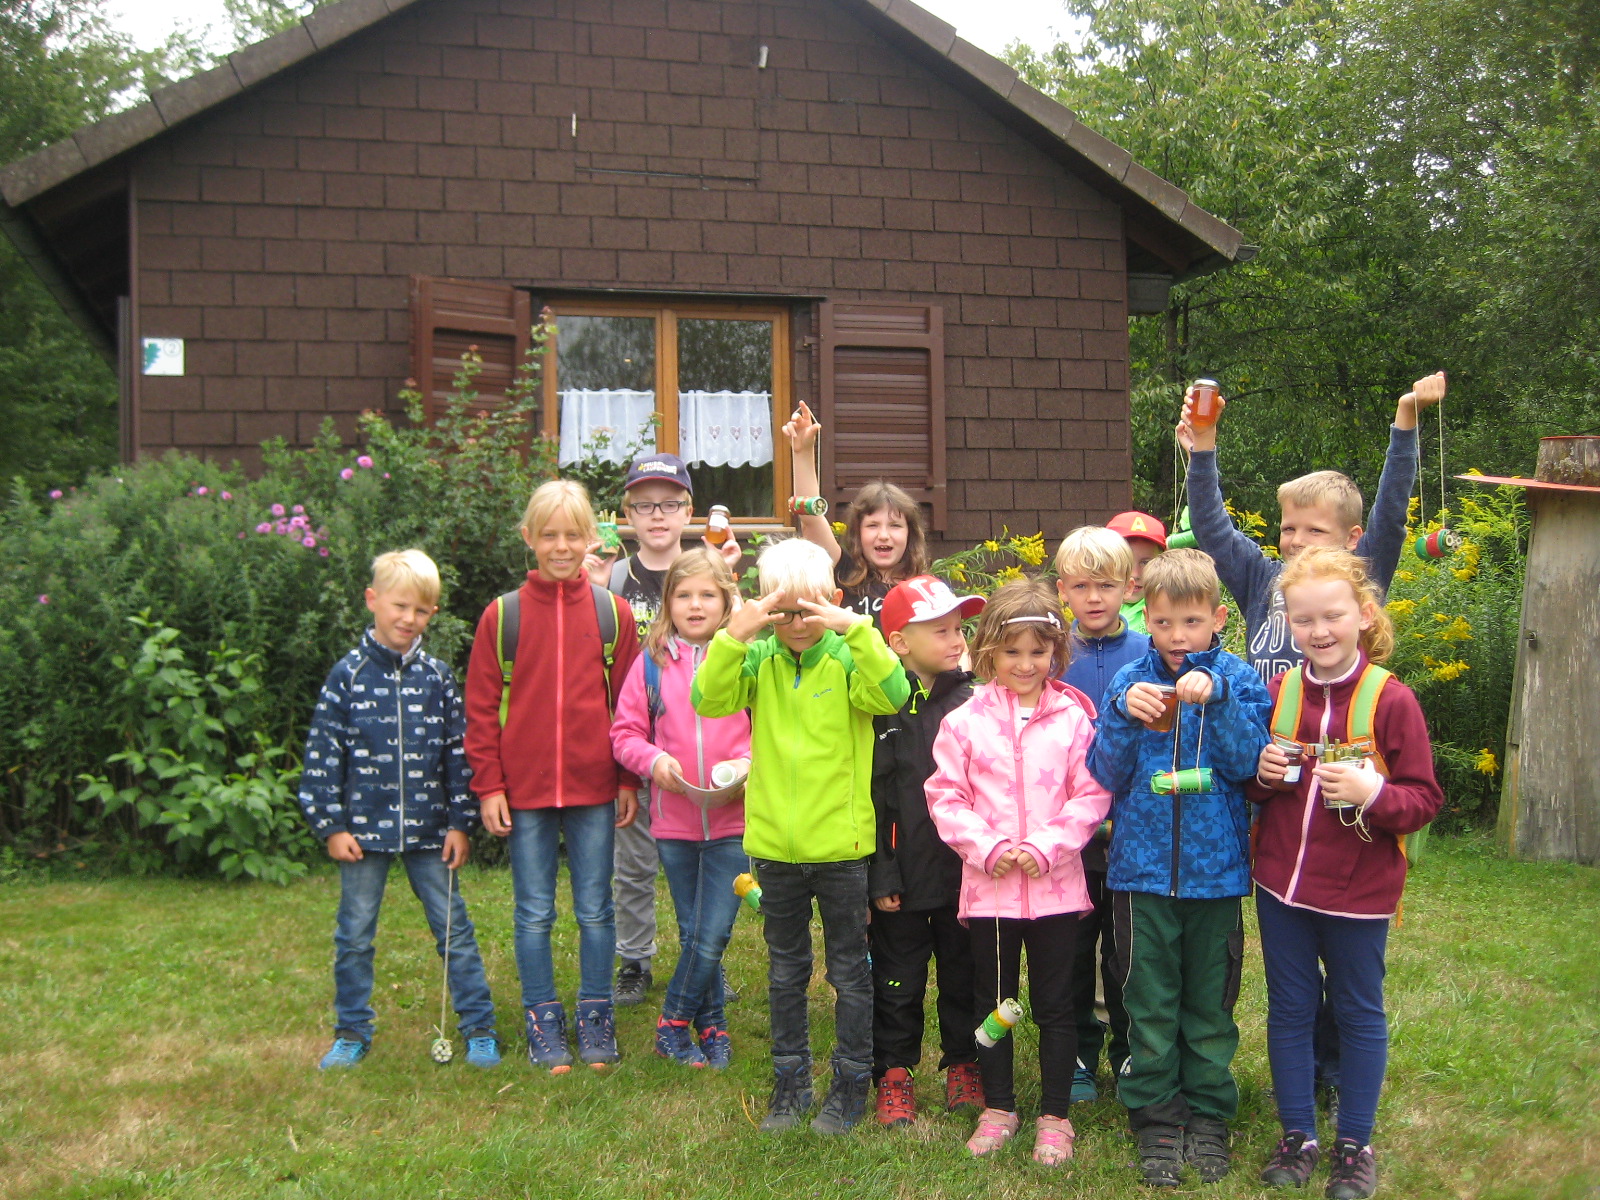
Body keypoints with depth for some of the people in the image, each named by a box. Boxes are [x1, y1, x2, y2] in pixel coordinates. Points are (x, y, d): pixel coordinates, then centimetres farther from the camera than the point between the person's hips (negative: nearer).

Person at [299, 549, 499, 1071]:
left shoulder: (437, 676, 1)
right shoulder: (348, 675, -4)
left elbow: (458, 753, 4)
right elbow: (322, 754, -2)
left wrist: (460, 823, 1)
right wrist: (331, 826, -5)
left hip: (427, 829, 1)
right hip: (364, 828, -1)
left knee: (453, 927, 6)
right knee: (354, 934, 10)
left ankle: (479, 1029, 16)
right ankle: (352, 1034, 24)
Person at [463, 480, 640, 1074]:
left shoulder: (613, 613, 1)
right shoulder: (502, 615, -1)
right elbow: (481, 707, 0)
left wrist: (629, 779, 2)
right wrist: (488, 785, -4)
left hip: (594, 788, 1)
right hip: (523, 790, 0)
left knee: (595, 910, 9)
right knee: (534, 914, 9)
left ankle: (596, 1019, 22)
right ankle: (543, 1023, 21)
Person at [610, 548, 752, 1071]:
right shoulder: (651, 662, 3)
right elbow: (625, 732, 5)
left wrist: (749, 762, -14)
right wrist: (652, 759, -13)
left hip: (733, 818, -2)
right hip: (675, 820, 2)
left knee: (712, 937, -3)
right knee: (695, 934, 12)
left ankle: (675, 1021, 18)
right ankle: (711, 1026, 27)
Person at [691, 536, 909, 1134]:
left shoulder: (847, 657, -8)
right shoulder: (758, 659, -1)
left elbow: (892, 694, -26)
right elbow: (708, 700, -15)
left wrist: (857, 629, -31)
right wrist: (733, 635, -24)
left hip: (841, 842, -3)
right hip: (775, 842, 3)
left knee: (849, 971, 11)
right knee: (785, 971, 16)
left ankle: (851, 1082, 25)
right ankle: (790, 1080, 30)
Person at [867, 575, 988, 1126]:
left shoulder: (971, 703, 0)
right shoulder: (879, 706, -7)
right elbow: (868, 797, -7)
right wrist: (879, 876, -10)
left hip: (965, 874, 2)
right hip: (903, 877, -2)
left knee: (964, 977, 14)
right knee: (898, 982, 10)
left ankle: (963, 1065, 31)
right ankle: (894, 1074, 25)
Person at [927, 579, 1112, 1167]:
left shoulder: (1073, 717, -3)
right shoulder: (964, 721, -2)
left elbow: (1091, 795, -3)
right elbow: (946, 796, -2)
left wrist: (1046, 847, -14)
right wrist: (988, 848, -13)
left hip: (1055, 883, -1)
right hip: (987, 886, 1)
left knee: (1055, 1004, 9)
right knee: (992, 1001, 14)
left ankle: (1055, 1116, 23)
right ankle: (997, 1108, 30)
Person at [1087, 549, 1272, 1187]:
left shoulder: (1237, 679, -1)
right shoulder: (1129, 682, 1)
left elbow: (1248, 763, -11)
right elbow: (1106, 776, -2)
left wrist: (1216, 699, -23)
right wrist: (1124, 716, -19)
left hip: (1214, 867, 0)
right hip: (1143, 867, 0)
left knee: (1210, 1004, 11)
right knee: (1150, 1005, 7)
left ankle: (1208, 1116, 25)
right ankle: (1156, 1118, 19)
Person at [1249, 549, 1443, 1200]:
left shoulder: (1391, 699, -11)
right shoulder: (1277, 693, 0)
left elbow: (1426, 799, -9)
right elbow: (1249, 785, 12)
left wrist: (1372, 793, -26)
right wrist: (1261, 775, -10)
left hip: (1359, 889, -3)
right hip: (1280, 883, 3)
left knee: (1359, 1013, 11)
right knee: (1289, 1009, 13)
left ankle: (1355, 1144, 26)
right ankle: (1298, 1136, 28)